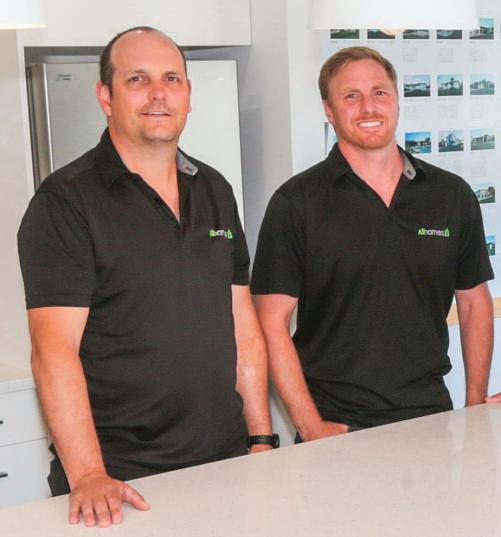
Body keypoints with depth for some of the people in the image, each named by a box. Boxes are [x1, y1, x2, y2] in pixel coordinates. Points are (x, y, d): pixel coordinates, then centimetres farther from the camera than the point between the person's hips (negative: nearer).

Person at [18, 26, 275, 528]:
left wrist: (262, 439, 7)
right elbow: (55, 348, -17)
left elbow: (242, 326, 12)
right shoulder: (65, 202, -9)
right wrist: (88, 477, -25)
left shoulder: (214, 191, 10)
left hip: (224, 461, 6)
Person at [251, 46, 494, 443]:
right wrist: (311, 428, -13)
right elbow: (273, 324, -7)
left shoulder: (453, 195, 6)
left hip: (430, 417, 3)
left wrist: (476, 408, 6)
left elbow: (475, 304, 13)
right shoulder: (296, 202, -4)